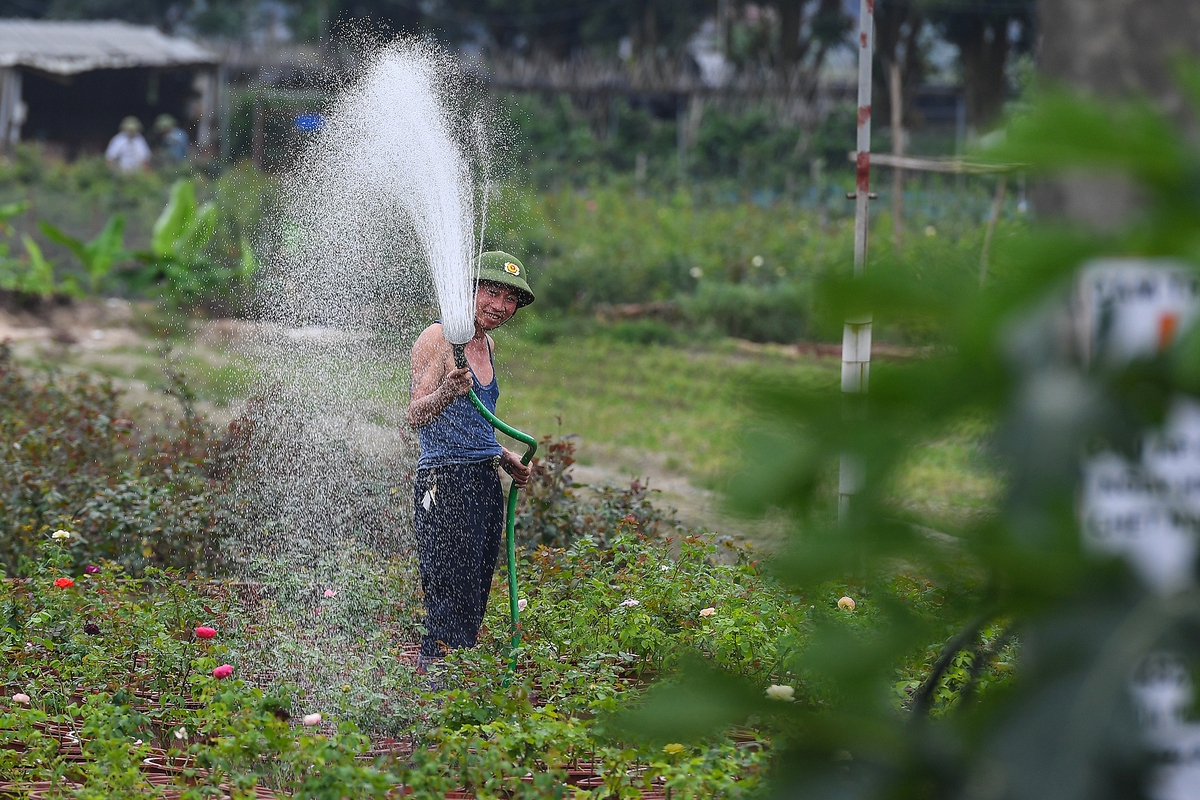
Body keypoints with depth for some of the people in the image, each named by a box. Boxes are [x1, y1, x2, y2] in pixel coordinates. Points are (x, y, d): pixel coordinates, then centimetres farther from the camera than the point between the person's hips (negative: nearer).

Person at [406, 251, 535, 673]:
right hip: (446, 483, -8)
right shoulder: (438, 339, -8)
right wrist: (448, 392, -34)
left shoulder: (486, 344, 17)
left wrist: (505, 458, 17)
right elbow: (415, 414, -16)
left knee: (474, 600, 5)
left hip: (485, 484, 8)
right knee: (452, 599, -15)